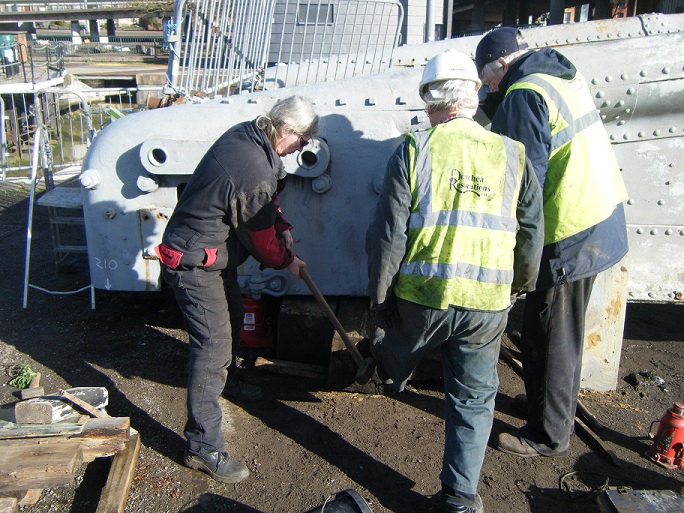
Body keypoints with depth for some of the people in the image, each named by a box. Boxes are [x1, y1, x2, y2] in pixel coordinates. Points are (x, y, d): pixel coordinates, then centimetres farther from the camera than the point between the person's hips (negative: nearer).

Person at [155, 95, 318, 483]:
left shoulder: (246, 135, 1)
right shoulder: (255, 171, -30)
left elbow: (266, 205, 16)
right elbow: (260, 240, -17)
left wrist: (283, 230, 8)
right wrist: (288, 261, 1)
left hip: (215, 254, 11)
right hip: (195, 264, -11)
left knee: (232, 319, 27)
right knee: (214, 345, -9)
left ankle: (221, 375, 55)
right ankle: (204, 448, 0)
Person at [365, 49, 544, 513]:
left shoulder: (415, 150, -6)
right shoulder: (512, 155, 3)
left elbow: (389, 235, -9)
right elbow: (532, 236, 8)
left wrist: (379, 297, 3)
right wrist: (521, 288, 24)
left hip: (422, 296, -1)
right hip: (488, 303, 2)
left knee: (400, 350, 31)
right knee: (474, 397, 16)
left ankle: (392, 377, 62)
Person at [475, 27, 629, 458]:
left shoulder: (522, 96, -16)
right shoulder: (567, 76, 13)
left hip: (570, 234, -10)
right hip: (604, 219, 10)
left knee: (549, 337, 4)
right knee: (564, 330, 23)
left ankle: (549, 435, 20)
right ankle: (548, 401, 41)